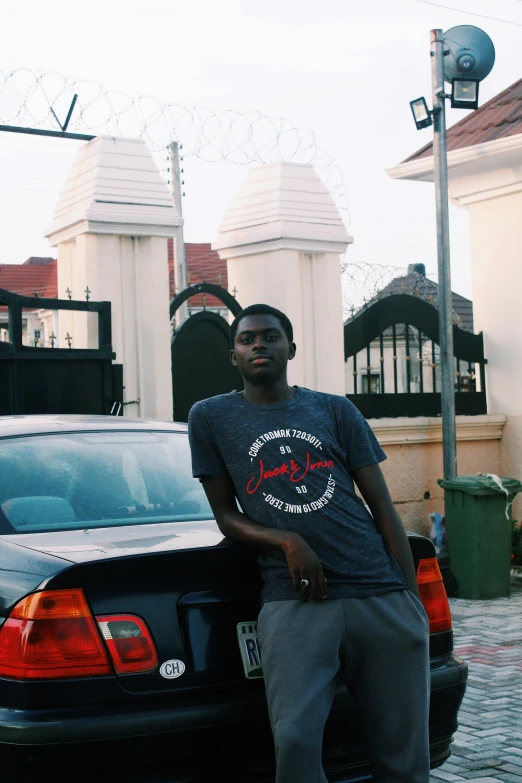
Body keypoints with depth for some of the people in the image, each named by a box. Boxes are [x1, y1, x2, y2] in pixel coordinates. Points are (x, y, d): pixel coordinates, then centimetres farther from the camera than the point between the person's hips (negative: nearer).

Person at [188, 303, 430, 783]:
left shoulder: (336, 411, 15)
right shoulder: (212, 418, 12)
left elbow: (382, 506, 13)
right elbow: (226, 516, 11)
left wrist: (413, 596, 3)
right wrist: (286, 542, -9)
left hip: (382, 597, 2)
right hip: (294, 600, -2)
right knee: (295, 741, -20)